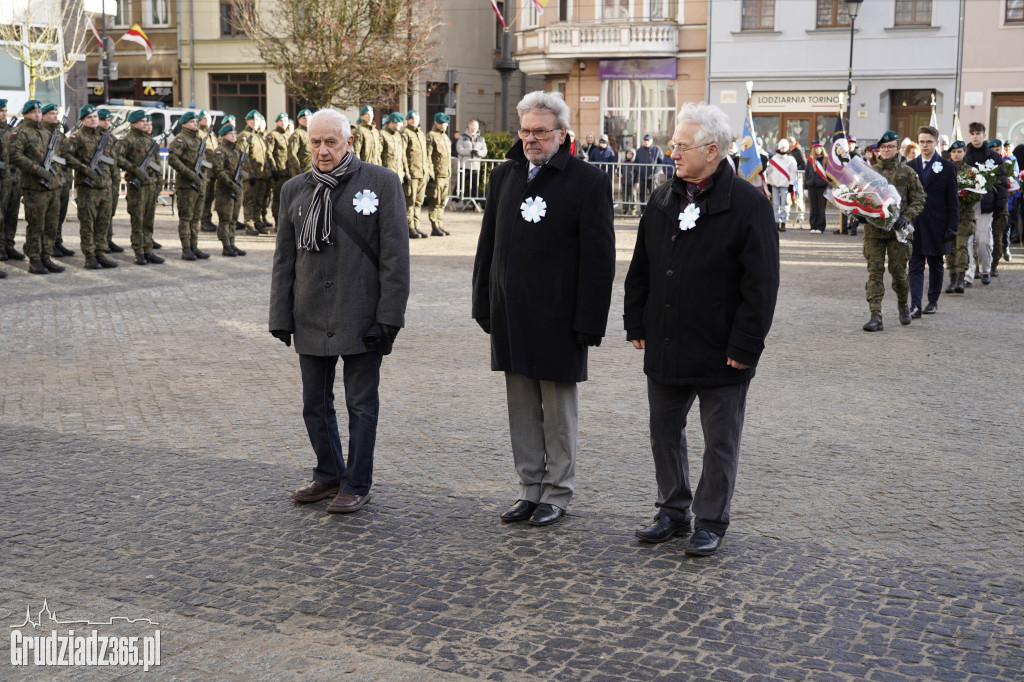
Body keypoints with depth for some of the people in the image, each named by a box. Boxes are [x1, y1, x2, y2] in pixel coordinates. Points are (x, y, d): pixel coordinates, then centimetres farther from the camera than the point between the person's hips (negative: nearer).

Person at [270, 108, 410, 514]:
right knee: (315, 404, 13)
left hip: (361, 319, -4)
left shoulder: (381, 183, -4)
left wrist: (388, 317, -11)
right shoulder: (295, 190, 8)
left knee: (361, 405, 5)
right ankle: (329, 475, 31)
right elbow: (284, 259, 12)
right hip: (311, 320, 4)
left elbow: (394, 256, -6)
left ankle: (357, 485, 17)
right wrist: (280, 316, 6)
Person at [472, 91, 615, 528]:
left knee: (558, 412, 6)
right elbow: (488, 244, 13)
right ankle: (530, 488, 25)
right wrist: (484, 306, 9)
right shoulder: (505, 177, 9)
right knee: (522, 410, 13)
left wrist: (588, 323, -14)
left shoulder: (588, 182, -8)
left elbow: (599, 259, -10)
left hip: (558, 319, -5)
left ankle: (557, 493, 20)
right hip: (511, 318, 5)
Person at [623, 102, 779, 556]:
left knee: (720, 442, 7)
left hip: (719, 352, -6)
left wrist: (744, 347, -16)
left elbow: (761, 284, -13)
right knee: (664, 432, 15)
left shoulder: (749, 205, -11)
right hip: (665, 348, 6)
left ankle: (710, 522, 21)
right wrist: (636, 325, 8)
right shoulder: (664, 199, 7)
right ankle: (673, 511, 30)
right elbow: (640, 269, 13)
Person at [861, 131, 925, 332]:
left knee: (898, 271, 4)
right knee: (874, 272, -4)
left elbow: (918, 200, 4)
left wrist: (906, 217, -12)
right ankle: (875, 316, -6)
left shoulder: (908, 173, 4)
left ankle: (903, 304, 32)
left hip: (898, 231, -1)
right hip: (873, 230, 1)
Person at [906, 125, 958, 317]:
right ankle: (915, 305, -9)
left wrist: (952, 226, -6)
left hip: (937, 226, -1)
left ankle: (933, 301, 22)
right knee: (915, 265, -4)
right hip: (914, 224, 1)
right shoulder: (909, 167, 7)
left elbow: (953, 201, 1)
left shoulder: (947, 168, 1)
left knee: (935, 265, 10)